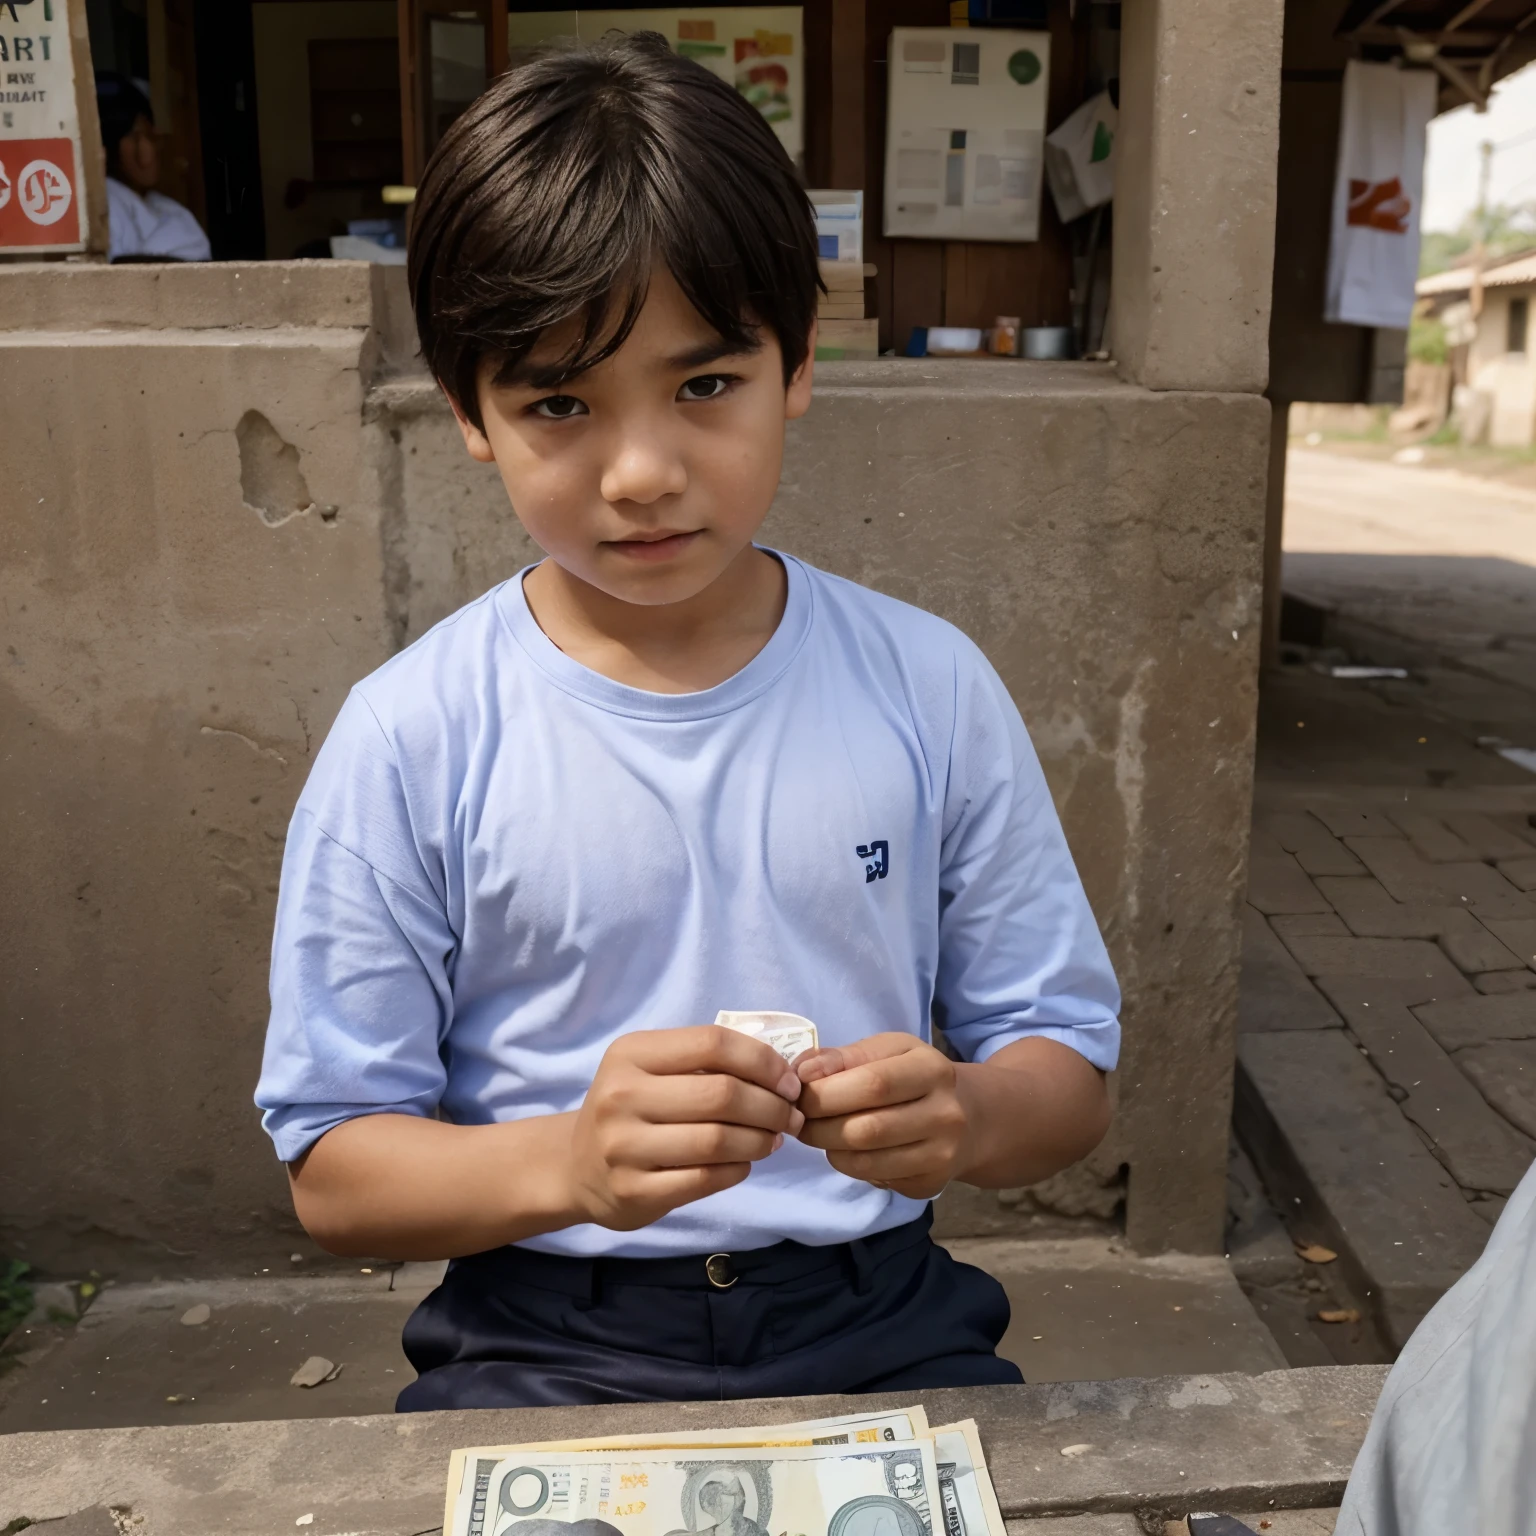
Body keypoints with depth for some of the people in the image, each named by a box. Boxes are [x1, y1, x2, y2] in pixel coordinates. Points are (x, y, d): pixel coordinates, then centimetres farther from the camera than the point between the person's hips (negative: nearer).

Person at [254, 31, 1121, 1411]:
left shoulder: (929, 688, -3)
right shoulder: (412, 740, -9)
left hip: (875, 1314, 1)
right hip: (547, 1339, 0)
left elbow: (1069, 1068, 4)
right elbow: (332, 1169, -5)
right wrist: (566, 1163, -25)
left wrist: (960, 1117, -20)